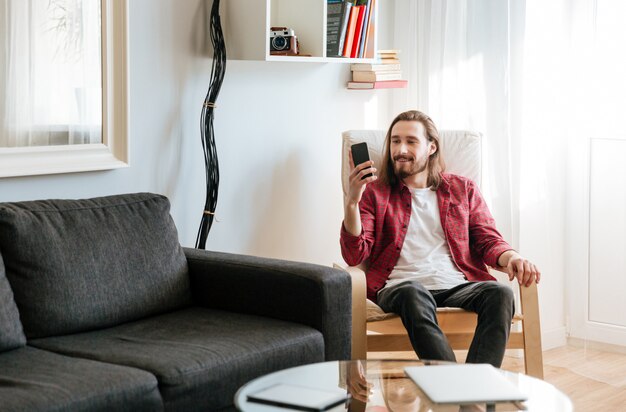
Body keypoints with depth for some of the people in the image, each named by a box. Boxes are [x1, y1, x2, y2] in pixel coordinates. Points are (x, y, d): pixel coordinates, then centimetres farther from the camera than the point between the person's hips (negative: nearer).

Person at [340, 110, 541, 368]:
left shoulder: (462, 189, 24)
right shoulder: (374, 192, 17)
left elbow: (488, 240, 16)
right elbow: (354, 257, 7)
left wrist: (511, 258, -9)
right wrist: (351, 201, -9)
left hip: (457, 286, 2)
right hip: (401, 286, -2)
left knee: (500, 293, -31)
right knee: (414, 294, -39)